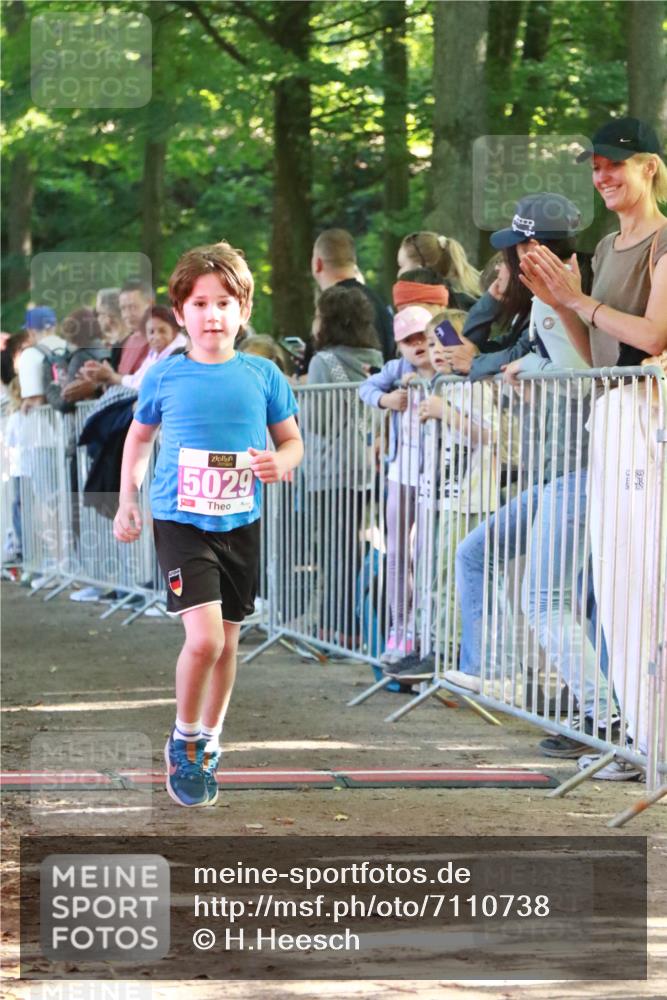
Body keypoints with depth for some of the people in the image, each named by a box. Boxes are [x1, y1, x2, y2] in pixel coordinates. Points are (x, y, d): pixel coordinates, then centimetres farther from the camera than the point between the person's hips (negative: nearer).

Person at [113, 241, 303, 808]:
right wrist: (127, 502, 8)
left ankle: (209, 742, 31)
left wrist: (281, 463, -14)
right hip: (181, 521, -3)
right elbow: (140, 437, 13)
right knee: (204, 638, -18)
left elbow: (292, 442, 9)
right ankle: (184, 740, 5)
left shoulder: (262, 376, -1)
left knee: (228, 641, 12)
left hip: (241, 524, 3)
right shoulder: (165, 377, -3)